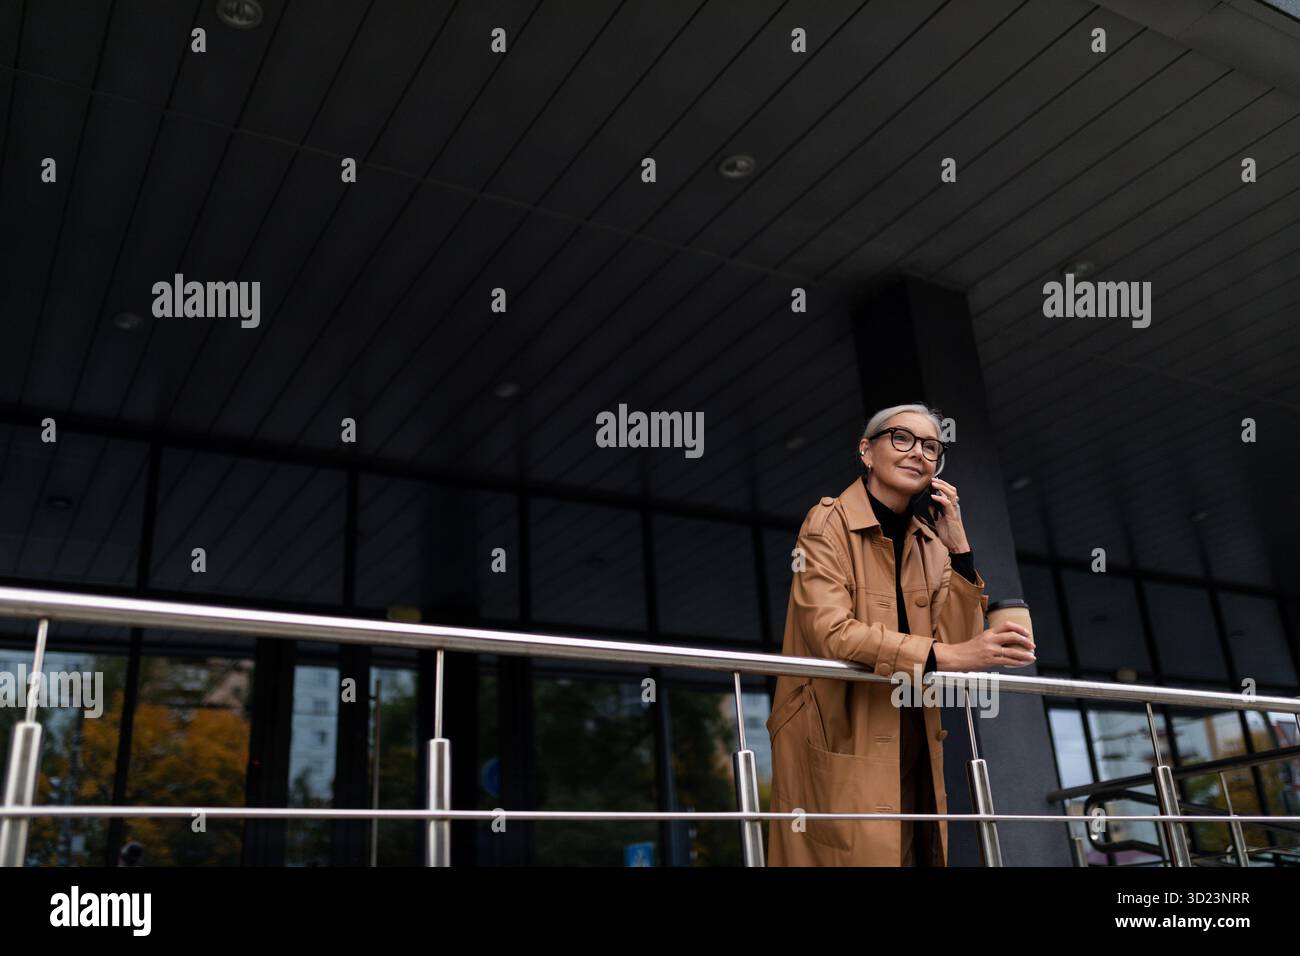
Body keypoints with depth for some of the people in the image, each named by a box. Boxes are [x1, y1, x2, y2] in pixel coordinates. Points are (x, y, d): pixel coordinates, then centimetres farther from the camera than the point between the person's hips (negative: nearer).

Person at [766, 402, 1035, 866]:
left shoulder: (929, 541, 10)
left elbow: (961, 639, -1)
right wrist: (945, 655, -30)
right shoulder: (829, 522, -8)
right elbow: (831, 631, -23)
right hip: (838, 750, -6)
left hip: (911, 754, 6)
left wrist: (957, 544, -7)